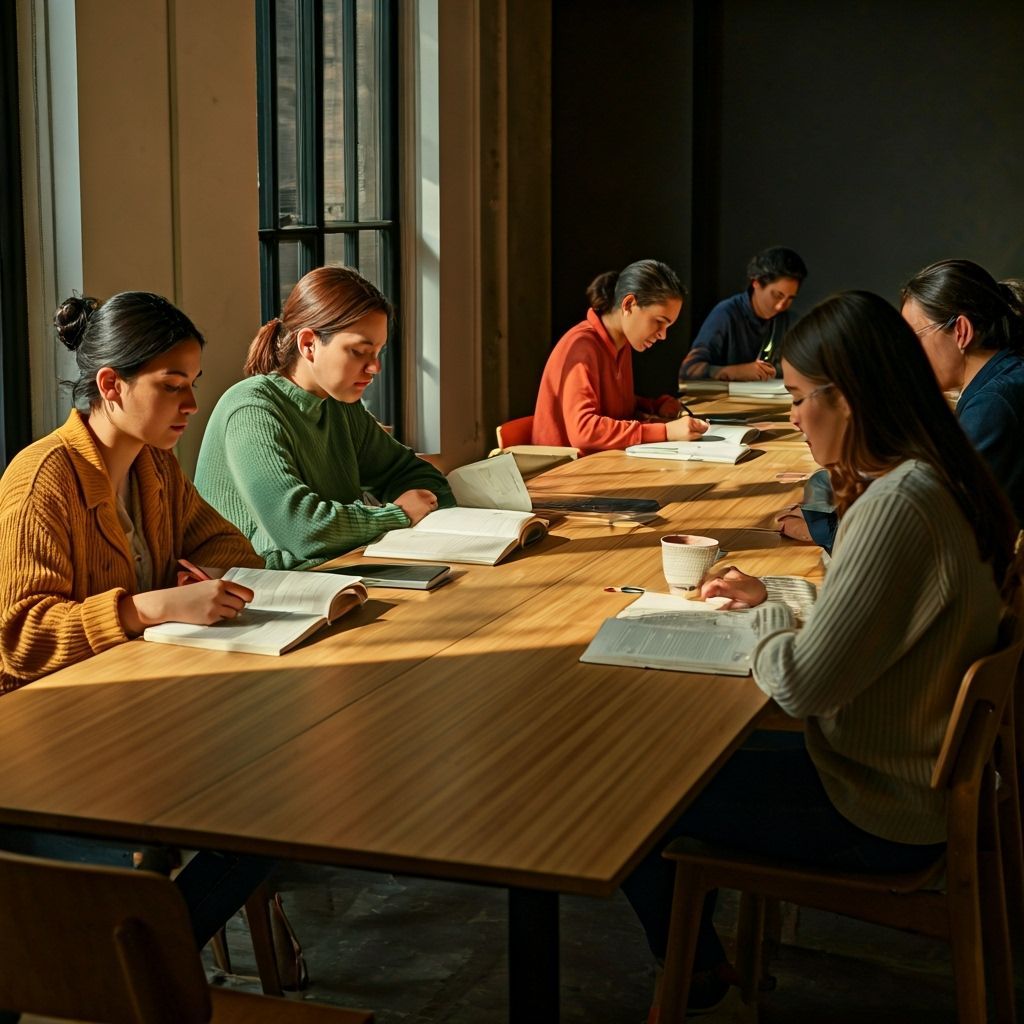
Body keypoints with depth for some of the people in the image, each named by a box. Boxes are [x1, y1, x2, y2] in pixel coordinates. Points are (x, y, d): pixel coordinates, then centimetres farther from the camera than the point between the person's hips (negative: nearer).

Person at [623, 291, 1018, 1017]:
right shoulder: (938, 479, 2)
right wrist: (775, 599, 9)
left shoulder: (899, 507, -29)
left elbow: (804, 684, -27)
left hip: (879, 817, -10)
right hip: (916, 771, 10)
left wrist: (761, 637, -7)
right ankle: (700, 959, 32)